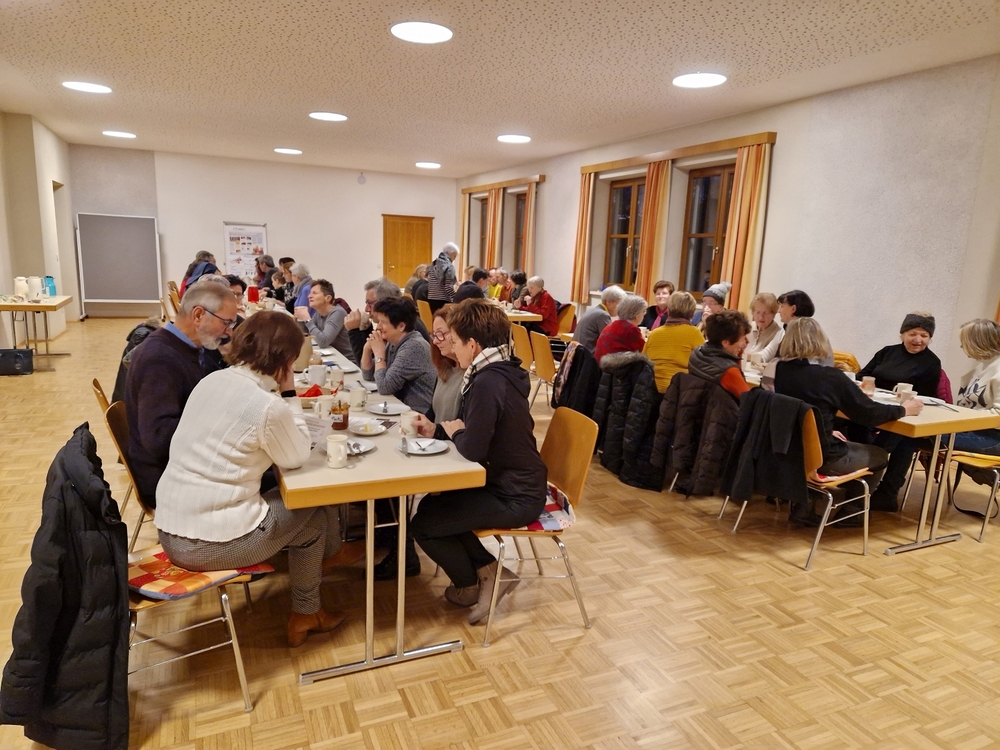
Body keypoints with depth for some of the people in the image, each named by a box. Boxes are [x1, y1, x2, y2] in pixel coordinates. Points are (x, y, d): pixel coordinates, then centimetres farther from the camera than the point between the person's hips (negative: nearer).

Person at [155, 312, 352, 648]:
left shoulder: (212, 380, 3)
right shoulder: (268, 405, -21)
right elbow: (296, 458, -3)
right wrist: (290, 394, -3)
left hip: (170, 531, 8)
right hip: (210, 544, -8)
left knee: (279, 501, 28)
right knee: (313, 515, 16)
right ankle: (305, 615, 33)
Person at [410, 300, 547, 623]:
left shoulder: (488, 382, -25)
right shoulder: (500, 371, 5)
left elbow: (472, 448, -27)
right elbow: (479, 434, 13)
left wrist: (454, 432, -6)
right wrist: (437, 430, 2)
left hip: (515, 499, -10)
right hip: (516, 484, 10)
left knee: (422, 524, -1)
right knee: (432, 505, 19)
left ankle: (472, 584, 21)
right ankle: (488, 570, 19)